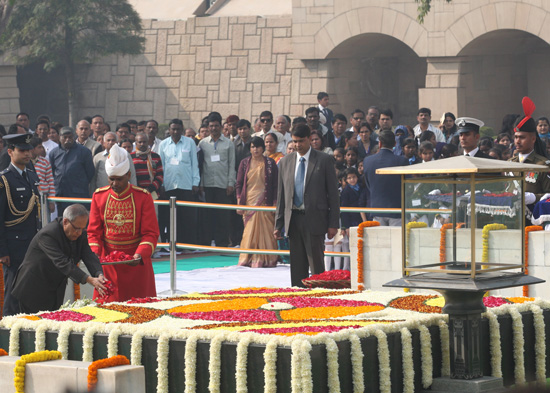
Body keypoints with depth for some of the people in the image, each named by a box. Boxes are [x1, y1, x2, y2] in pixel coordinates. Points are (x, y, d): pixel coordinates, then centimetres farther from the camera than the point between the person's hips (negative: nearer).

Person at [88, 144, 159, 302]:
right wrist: (95, 253, -13)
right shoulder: (99, 196, 2)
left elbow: (150, 233, -6)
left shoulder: (143, 197, -5)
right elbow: (94, 231, 5)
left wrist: (141, 254, -23)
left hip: (136, 262, -2)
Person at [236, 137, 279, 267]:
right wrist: (239, 203, 0)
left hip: (264, 202, -1)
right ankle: (248, 259, 3)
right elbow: (239, 184, 8)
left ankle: (265, 260, 0)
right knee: (249, 231, -2)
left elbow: (275, 185, 3)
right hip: (249, 202, 1)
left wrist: (274, 204, -2)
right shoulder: (244, 163, 7)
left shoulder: (270, 163, 3)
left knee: (265, 231, -5)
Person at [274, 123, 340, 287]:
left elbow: (333, 193, 0)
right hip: (293, 219, 4)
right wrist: (278, 224, 10)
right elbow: (281, 195, 14)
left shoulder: (324, 160, 1)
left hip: (314, 219, -4)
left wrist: (333, 224, -6)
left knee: (316, 264, -8)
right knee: (297, 266, 5)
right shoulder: (285, 162, 12)